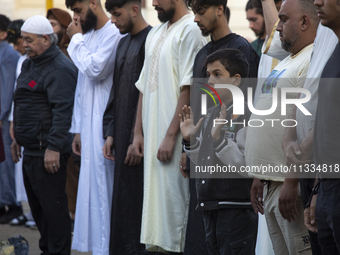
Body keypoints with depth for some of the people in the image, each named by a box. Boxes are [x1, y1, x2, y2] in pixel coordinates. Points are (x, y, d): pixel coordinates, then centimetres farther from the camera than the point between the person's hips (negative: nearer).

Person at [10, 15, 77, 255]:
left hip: (47, 151, -10)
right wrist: (18, 138, 27)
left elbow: (62, 111, -22)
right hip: (31, 149, 10)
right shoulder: (30, 64, 17)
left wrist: (53, 147, -27)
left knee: (52, 205, -7)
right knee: (38, 206, 14)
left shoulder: (60, 69, -15)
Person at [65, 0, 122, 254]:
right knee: (91, 187, 9)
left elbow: (95, 70, -21)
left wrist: (76, 39, -8)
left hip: (105, 124, -9)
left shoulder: (114, 34, -11)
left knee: (102, 186, -8)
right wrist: (78, 128, 19)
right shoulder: (87, 36, 17)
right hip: (88, 125, 9)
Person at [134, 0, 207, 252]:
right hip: (152, 136, 9)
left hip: (176, 138, -9)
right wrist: (138, 132, 13)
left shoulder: (190, 31, -10)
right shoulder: (155, 34, 18)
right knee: (155, 194, 9)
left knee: (174, 196, -8)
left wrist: (171, 135, -19)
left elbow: (188, 89, -16)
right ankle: (157, 245, 14)